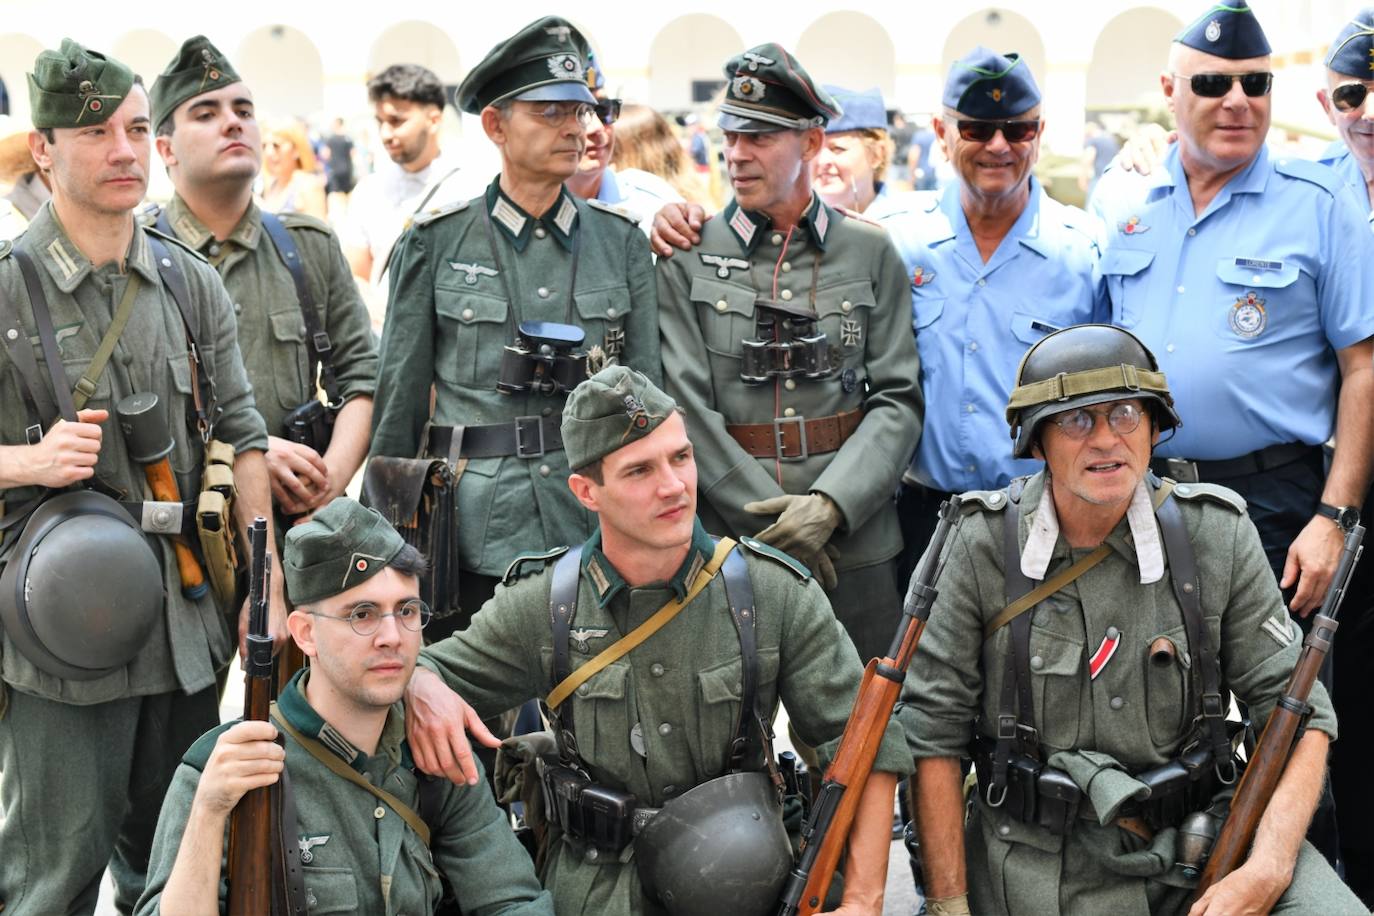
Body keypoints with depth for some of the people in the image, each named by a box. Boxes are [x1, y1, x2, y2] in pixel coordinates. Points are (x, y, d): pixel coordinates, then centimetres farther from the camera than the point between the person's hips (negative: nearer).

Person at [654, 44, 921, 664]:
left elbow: (899, 399, 1)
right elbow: (686, 407, -5)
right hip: (726, 544, -1)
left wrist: (830, 505, -14)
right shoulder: (686, 258, 2)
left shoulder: (872, 254, 6)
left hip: (855, 542, 1)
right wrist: (775, 521, -11)